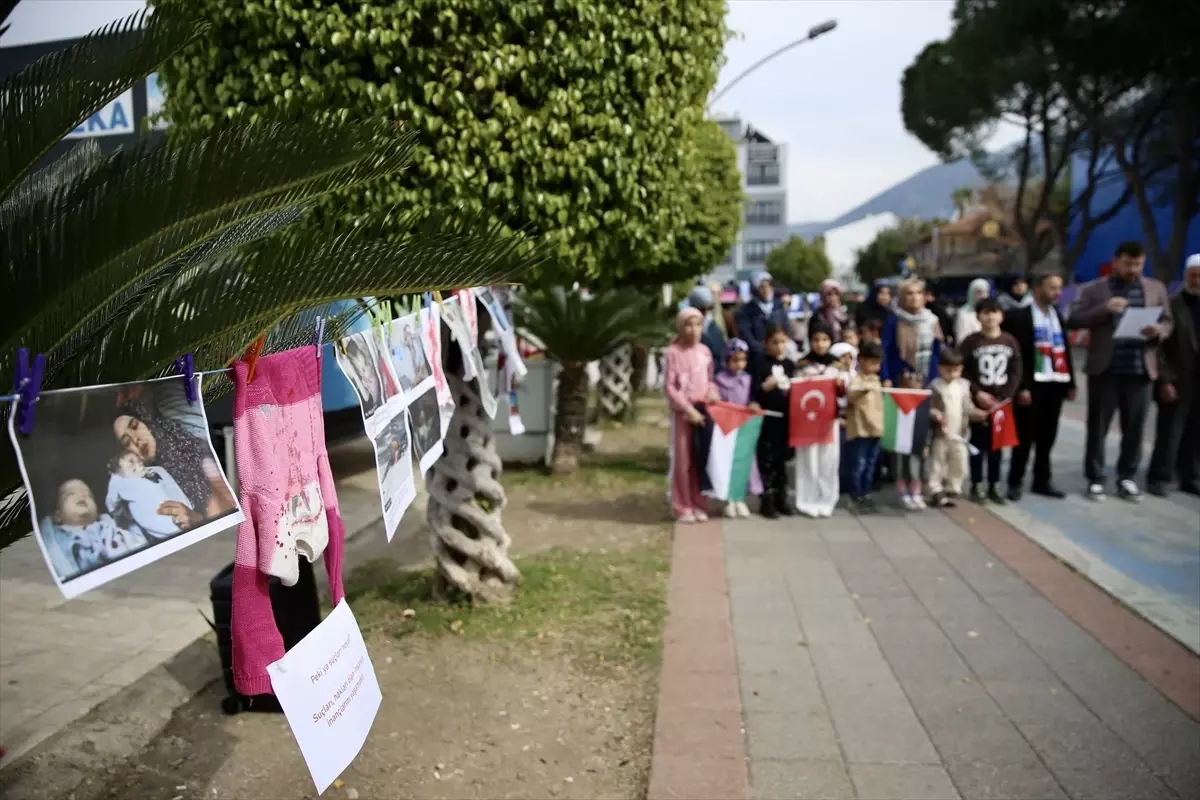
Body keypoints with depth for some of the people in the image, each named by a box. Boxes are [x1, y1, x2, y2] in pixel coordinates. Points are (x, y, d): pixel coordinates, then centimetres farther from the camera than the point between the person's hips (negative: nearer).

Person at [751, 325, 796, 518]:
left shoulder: (790, 364, 10)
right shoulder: (761, 364, -4)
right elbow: (754, 391, -8)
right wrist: (765, 386, -26)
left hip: (786, 418, 4)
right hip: (767, 419, -4)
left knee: (782, 459, 12)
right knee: (767, 460, 0)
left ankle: (781, 498, 22)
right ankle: (767, 501, 7)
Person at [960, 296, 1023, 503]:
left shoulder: (1010, 341, 4)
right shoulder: (970, 342, -5)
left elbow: (1016, 372, 2)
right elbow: (962, 372, -7)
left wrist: (1006, 396, -8)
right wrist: (977, 393, -15)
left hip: (1002, 401, 3)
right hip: (978, 401, -3)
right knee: (978, 443, 4)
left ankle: (994, 486, 18)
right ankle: (977, 485, 13)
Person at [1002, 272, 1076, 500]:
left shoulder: (1058, 316, 15)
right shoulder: (1019, 316, -6)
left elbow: (1065, 350, 16)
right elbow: (1016, 354, -10)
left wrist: (1071, 383, 11)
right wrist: (1022, 387, -16)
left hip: (1055, 384, 6)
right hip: (1032, 385, -6)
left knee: (1047, 437, 11)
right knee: (1025, 437, 0)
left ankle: (1042, 481, 21)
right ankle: (1015, 482, 10)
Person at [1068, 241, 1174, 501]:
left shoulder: (1156, 288, 10)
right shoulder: (1093, 289, 1)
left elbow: (1168, 322, 13)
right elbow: (1073, 320, -5)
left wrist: (1158, 330, -10)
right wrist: (1104, 309, -19)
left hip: (1139, 370, 2)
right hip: (1105, 369, -2)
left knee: (1134, 428, 7)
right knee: (1098, 426, 3)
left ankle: (1127, 478, 20)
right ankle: (1095, 479, 13)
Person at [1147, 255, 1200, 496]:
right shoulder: (1172, 304, -4)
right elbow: (1159, 346, -7)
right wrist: (1166, 380, -13)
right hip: (1177, 383, -4)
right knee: (1169, 433, 0)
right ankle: (1159, 478, 9)